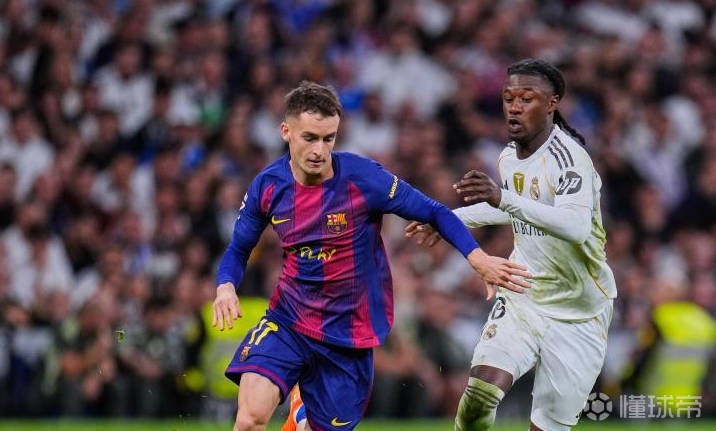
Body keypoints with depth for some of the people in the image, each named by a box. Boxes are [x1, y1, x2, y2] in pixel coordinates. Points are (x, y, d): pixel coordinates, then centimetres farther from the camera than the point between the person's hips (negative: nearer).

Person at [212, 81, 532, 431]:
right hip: (287, 321, 1)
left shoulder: (362, 178, -16)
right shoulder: (268, 186, -6)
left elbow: (435, 213, -8)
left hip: (347, 333, -1)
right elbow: (238, 250, 7)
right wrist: (226, 287, -14)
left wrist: (478, 258, -21)